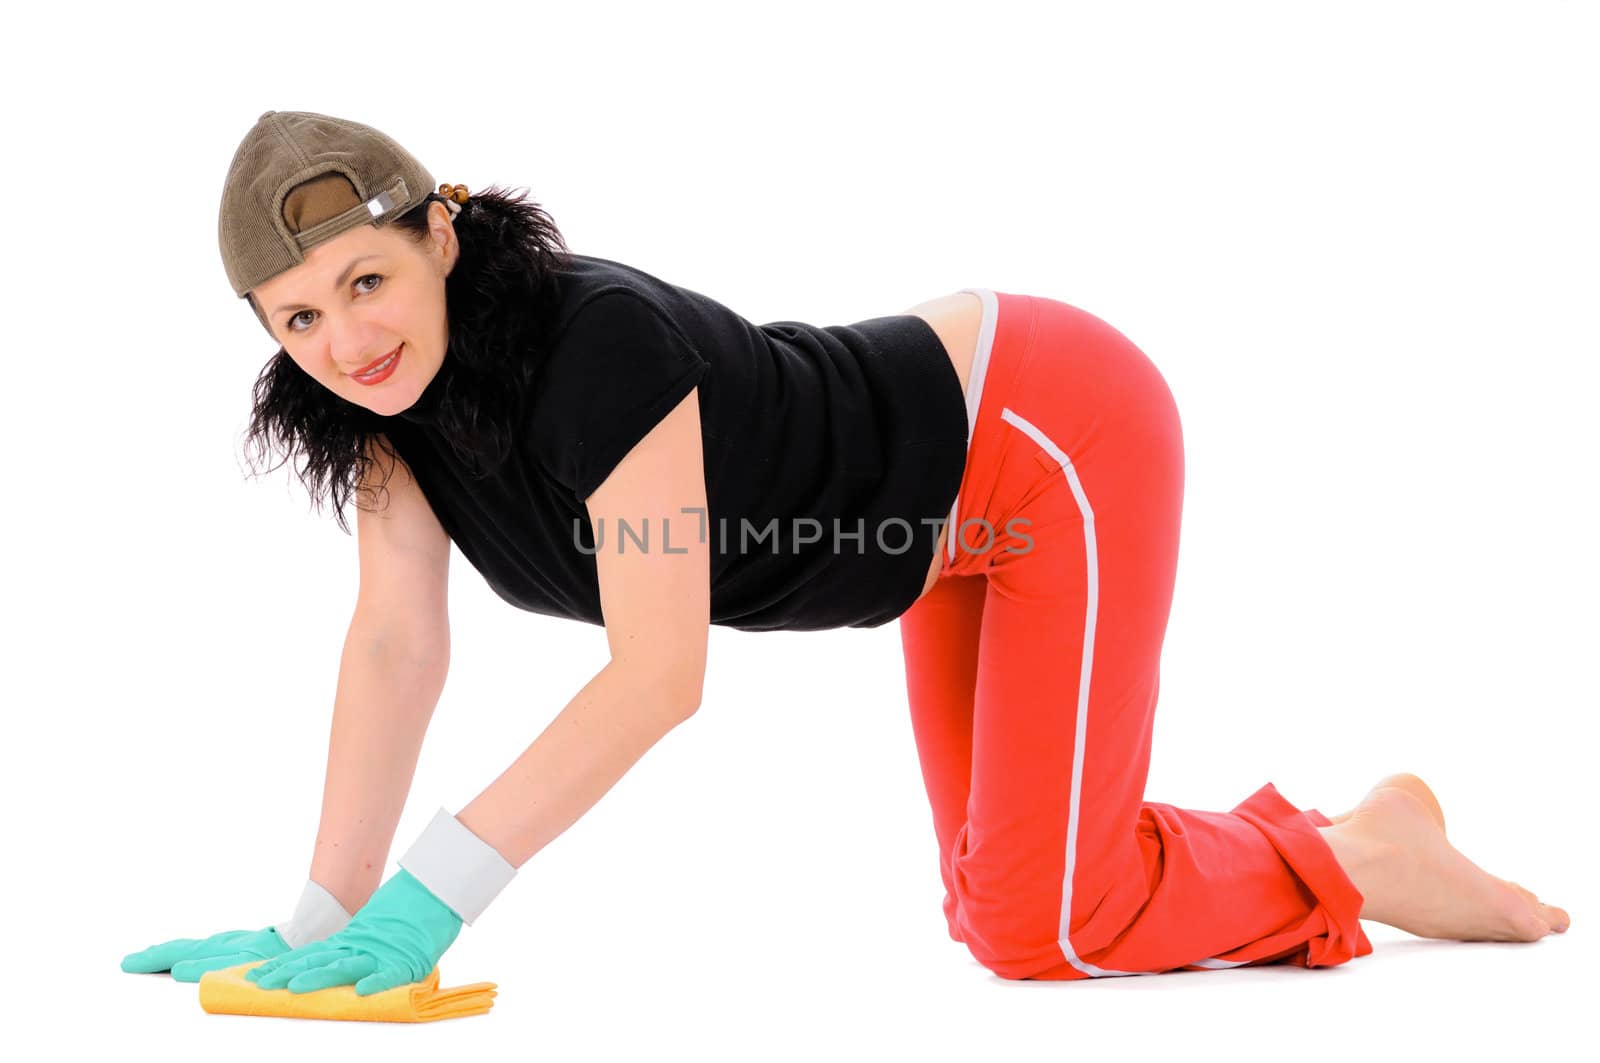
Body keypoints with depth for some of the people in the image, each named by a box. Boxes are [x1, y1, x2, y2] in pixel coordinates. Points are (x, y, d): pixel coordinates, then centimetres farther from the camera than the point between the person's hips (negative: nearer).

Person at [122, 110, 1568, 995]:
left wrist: (426, 898, -40)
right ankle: (1331, 844, 34)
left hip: (1053, 440, -8)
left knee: (1042, 927, -9)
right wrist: (321, 920, -12)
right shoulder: (391, 380, -12)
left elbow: (657, 679, -36)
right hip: (967, 509, 8)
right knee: (997, 906, 17)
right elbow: (397, 644, -8)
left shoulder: (597, 342, -35)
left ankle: (1357, 858, 15)